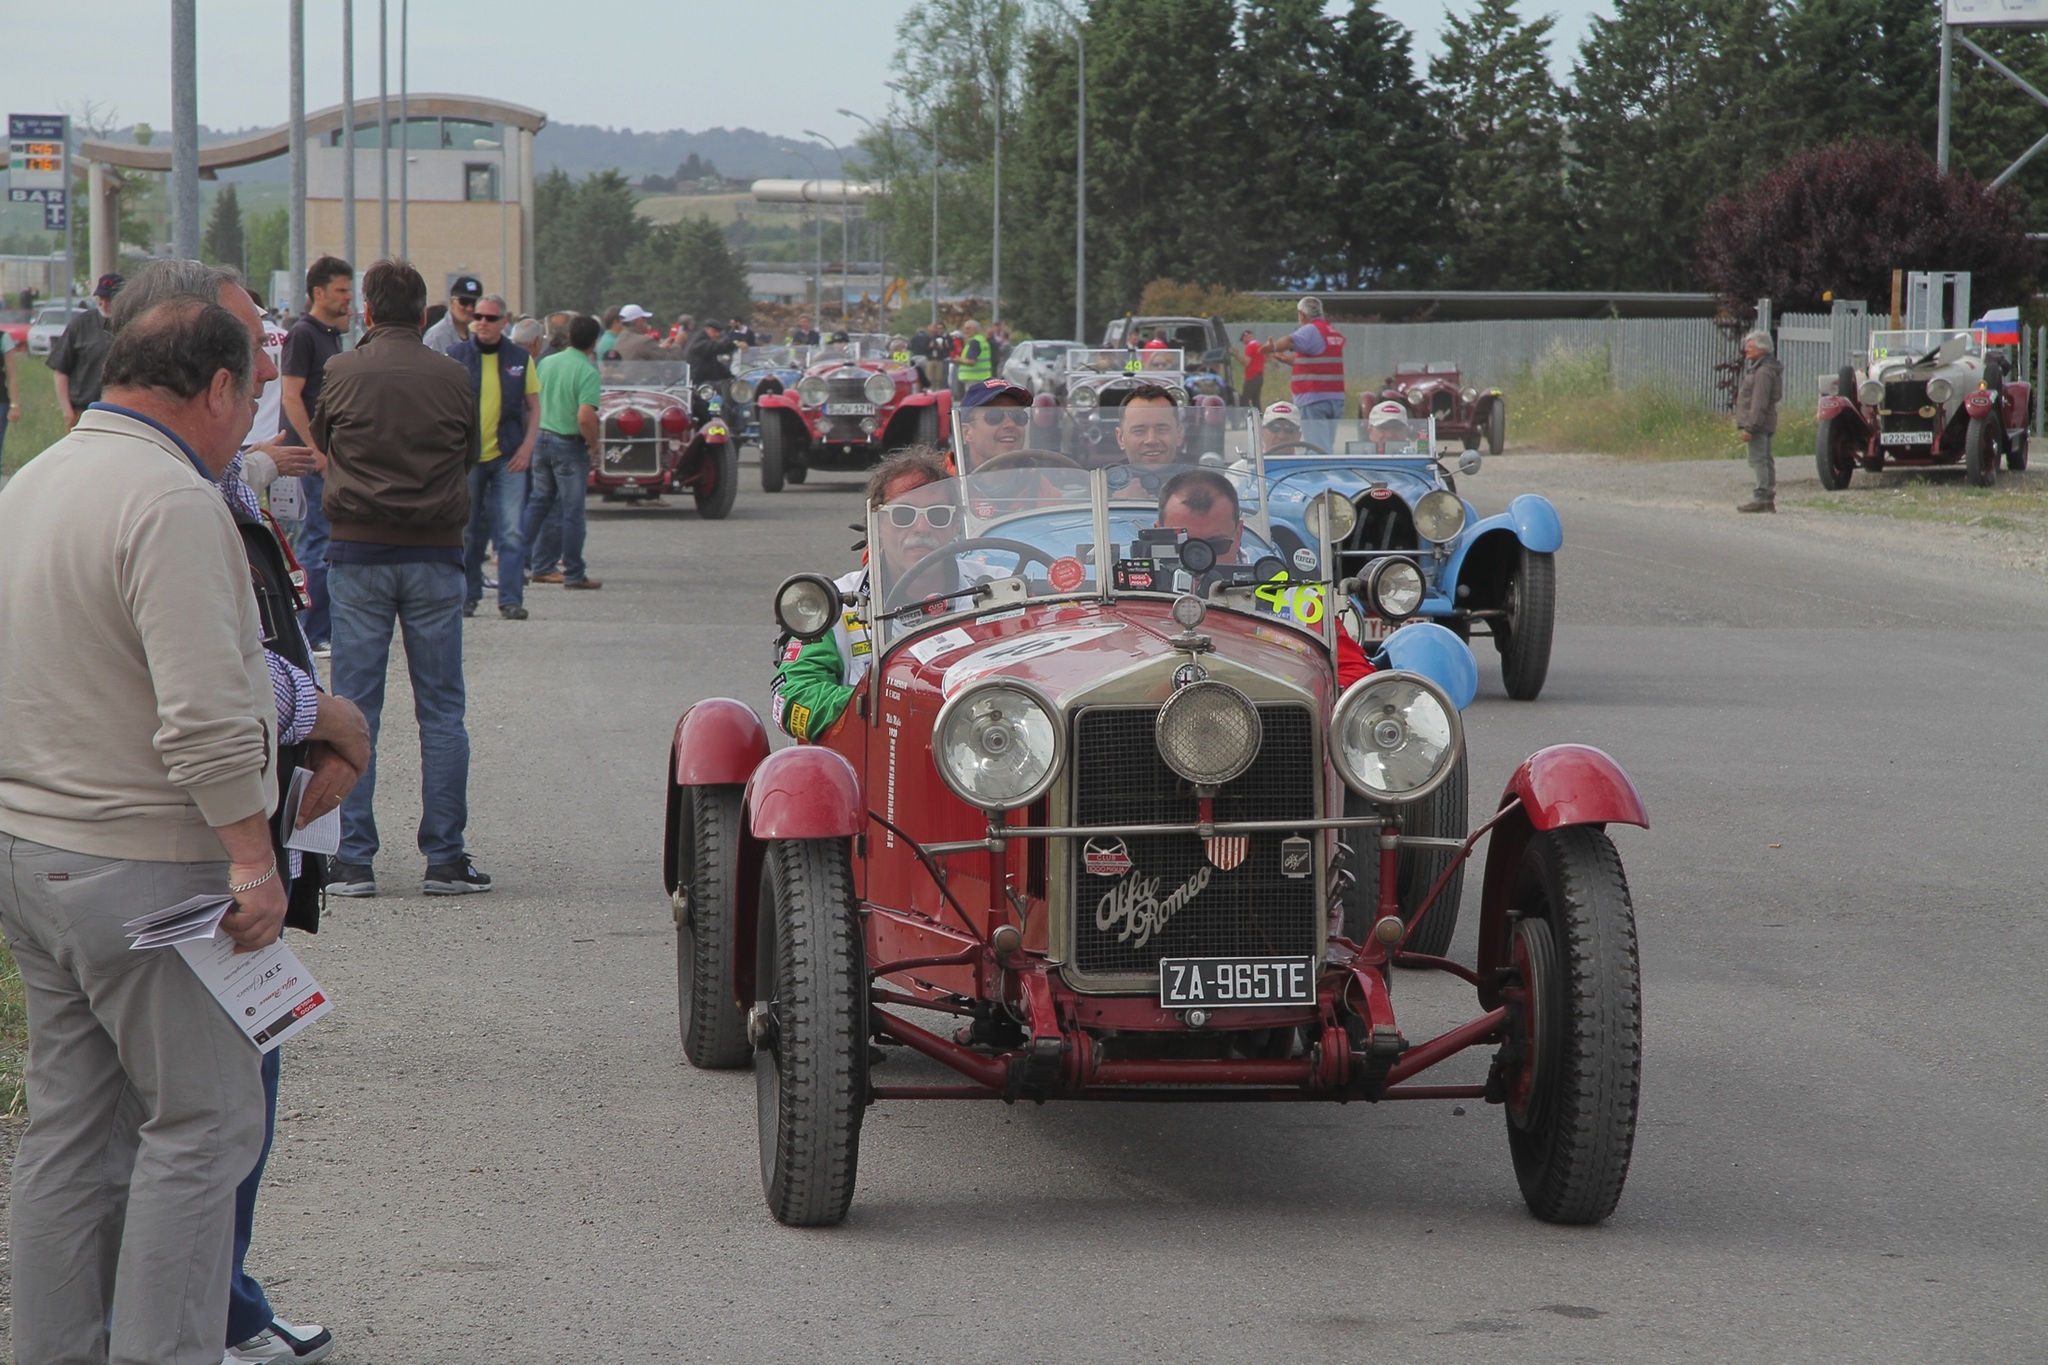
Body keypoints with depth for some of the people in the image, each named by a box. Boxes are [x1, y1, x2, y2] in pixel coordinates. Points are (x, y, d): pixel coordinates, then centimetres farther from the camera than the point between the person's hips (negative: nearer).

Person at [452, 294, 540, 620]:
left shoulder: (521, 359, 5)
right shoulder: (456, 358, 0)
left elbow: (533, 406, 10)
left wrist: (527, 446, -2)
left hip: (508, 458, 0)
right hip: (467, 457, 0)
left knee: (511, 532, -7)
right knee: (467, 532, 7)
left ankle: (511, 599, -4)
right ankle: (468, 596, 18)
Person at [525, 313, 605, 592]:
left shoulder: (546, 363, 3)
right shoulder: (587, 371, -16)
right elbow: (585, 417, -26)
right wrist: (593, 444, -10)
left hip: (541, 440, 6)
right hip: (570, 444, -6)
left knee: (539, 501, 17)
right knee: (571, 510, 1)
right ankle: (574, 574, 7)